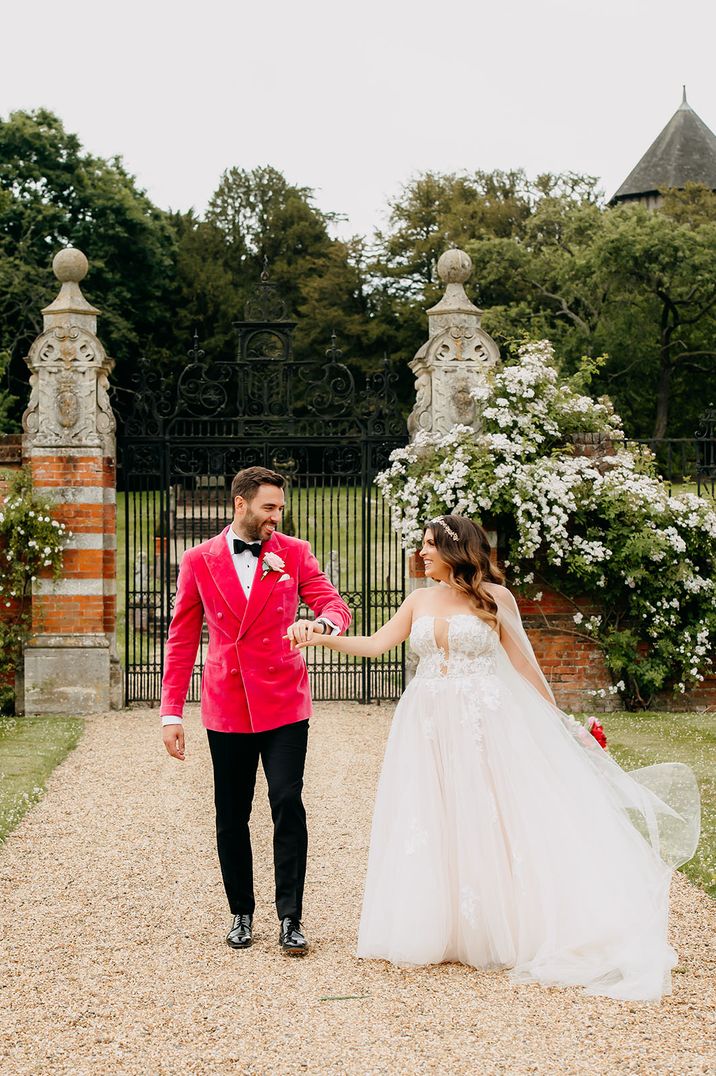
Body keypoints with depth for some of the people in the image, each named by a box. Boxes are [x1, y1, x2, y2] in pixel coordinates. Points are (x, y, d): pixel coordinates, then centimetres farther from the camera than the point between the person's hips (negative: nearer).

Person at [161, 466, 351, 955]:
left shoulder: (294, 553, 2)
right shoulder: (199, 560, 3)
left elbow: (337, 606, -4)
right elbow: (182, 639, 5)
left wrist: (318, 623, -29)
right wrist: (172, 712, 1)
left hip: (284, 703, -1)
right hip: (227, 706, 1)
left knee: (288, 803, -8)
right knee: (231, 816, 8)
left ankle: (291, 919, 2)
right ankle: (242, 913, 24)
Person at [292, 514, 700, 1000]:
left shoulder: (494, 597, -1)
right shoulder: (419, 601, 9)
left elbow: (523, 666, 2)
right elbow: (375, 645, 4)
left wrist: (559, 722, 3)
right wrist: (321, 637, -8)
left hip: (489, 723, -4)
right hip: (431, 726, 4)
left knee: (494, 821, -2)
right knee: (433, 826, 4)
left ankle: (509, 930, 11)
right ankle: (440, 929, 15)